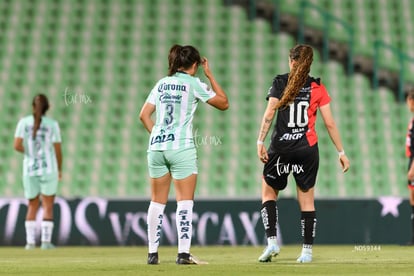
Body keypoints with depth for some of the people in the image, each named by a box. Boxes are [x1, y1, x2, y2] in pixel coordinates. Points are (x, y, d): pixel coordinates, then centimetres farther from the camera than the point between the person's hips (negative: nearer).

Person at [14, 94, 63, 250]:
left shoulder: (24, 122, -2)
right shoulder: (52, 124, -5)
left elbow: (17, 146, -10)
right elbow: (58, 150, -4)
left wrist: (29, 152, 10)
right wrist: (60, 170, 10)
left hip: (29, 169, 2)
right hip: (48, 169, -2)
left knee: (32, 206, 13)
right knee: (48, 206, 5)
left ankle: (30, 241, 5)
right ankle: (46, 241, -3)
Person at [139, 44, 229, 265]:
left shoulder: (161, 83, 13)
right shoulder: (193, 83, -1)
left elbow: (144, 115, 13)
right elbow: (223, 103, 6)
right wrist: (209, 75, 11)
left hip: (156, 147, 5)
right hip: (181, 148, -5)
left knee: (157, 201, 10)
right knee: (185, 201, -2)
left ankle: (152, 253, 11)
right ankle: (183, 253, -10)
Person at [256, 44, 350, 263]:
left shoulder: (280, 82, 0)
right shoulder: (318, 88, 3)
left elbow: (269, 114, -11)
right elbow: (330, 124, 2)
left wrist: (260, 142, -11)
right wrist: (341, 152, 8)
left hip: (280, 147, -1)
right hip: (308, 148, 1)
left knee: (269, 193, 15)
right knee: (307, 201, 8)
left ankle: (272, 241, -1)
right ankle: (307, 251, 6)